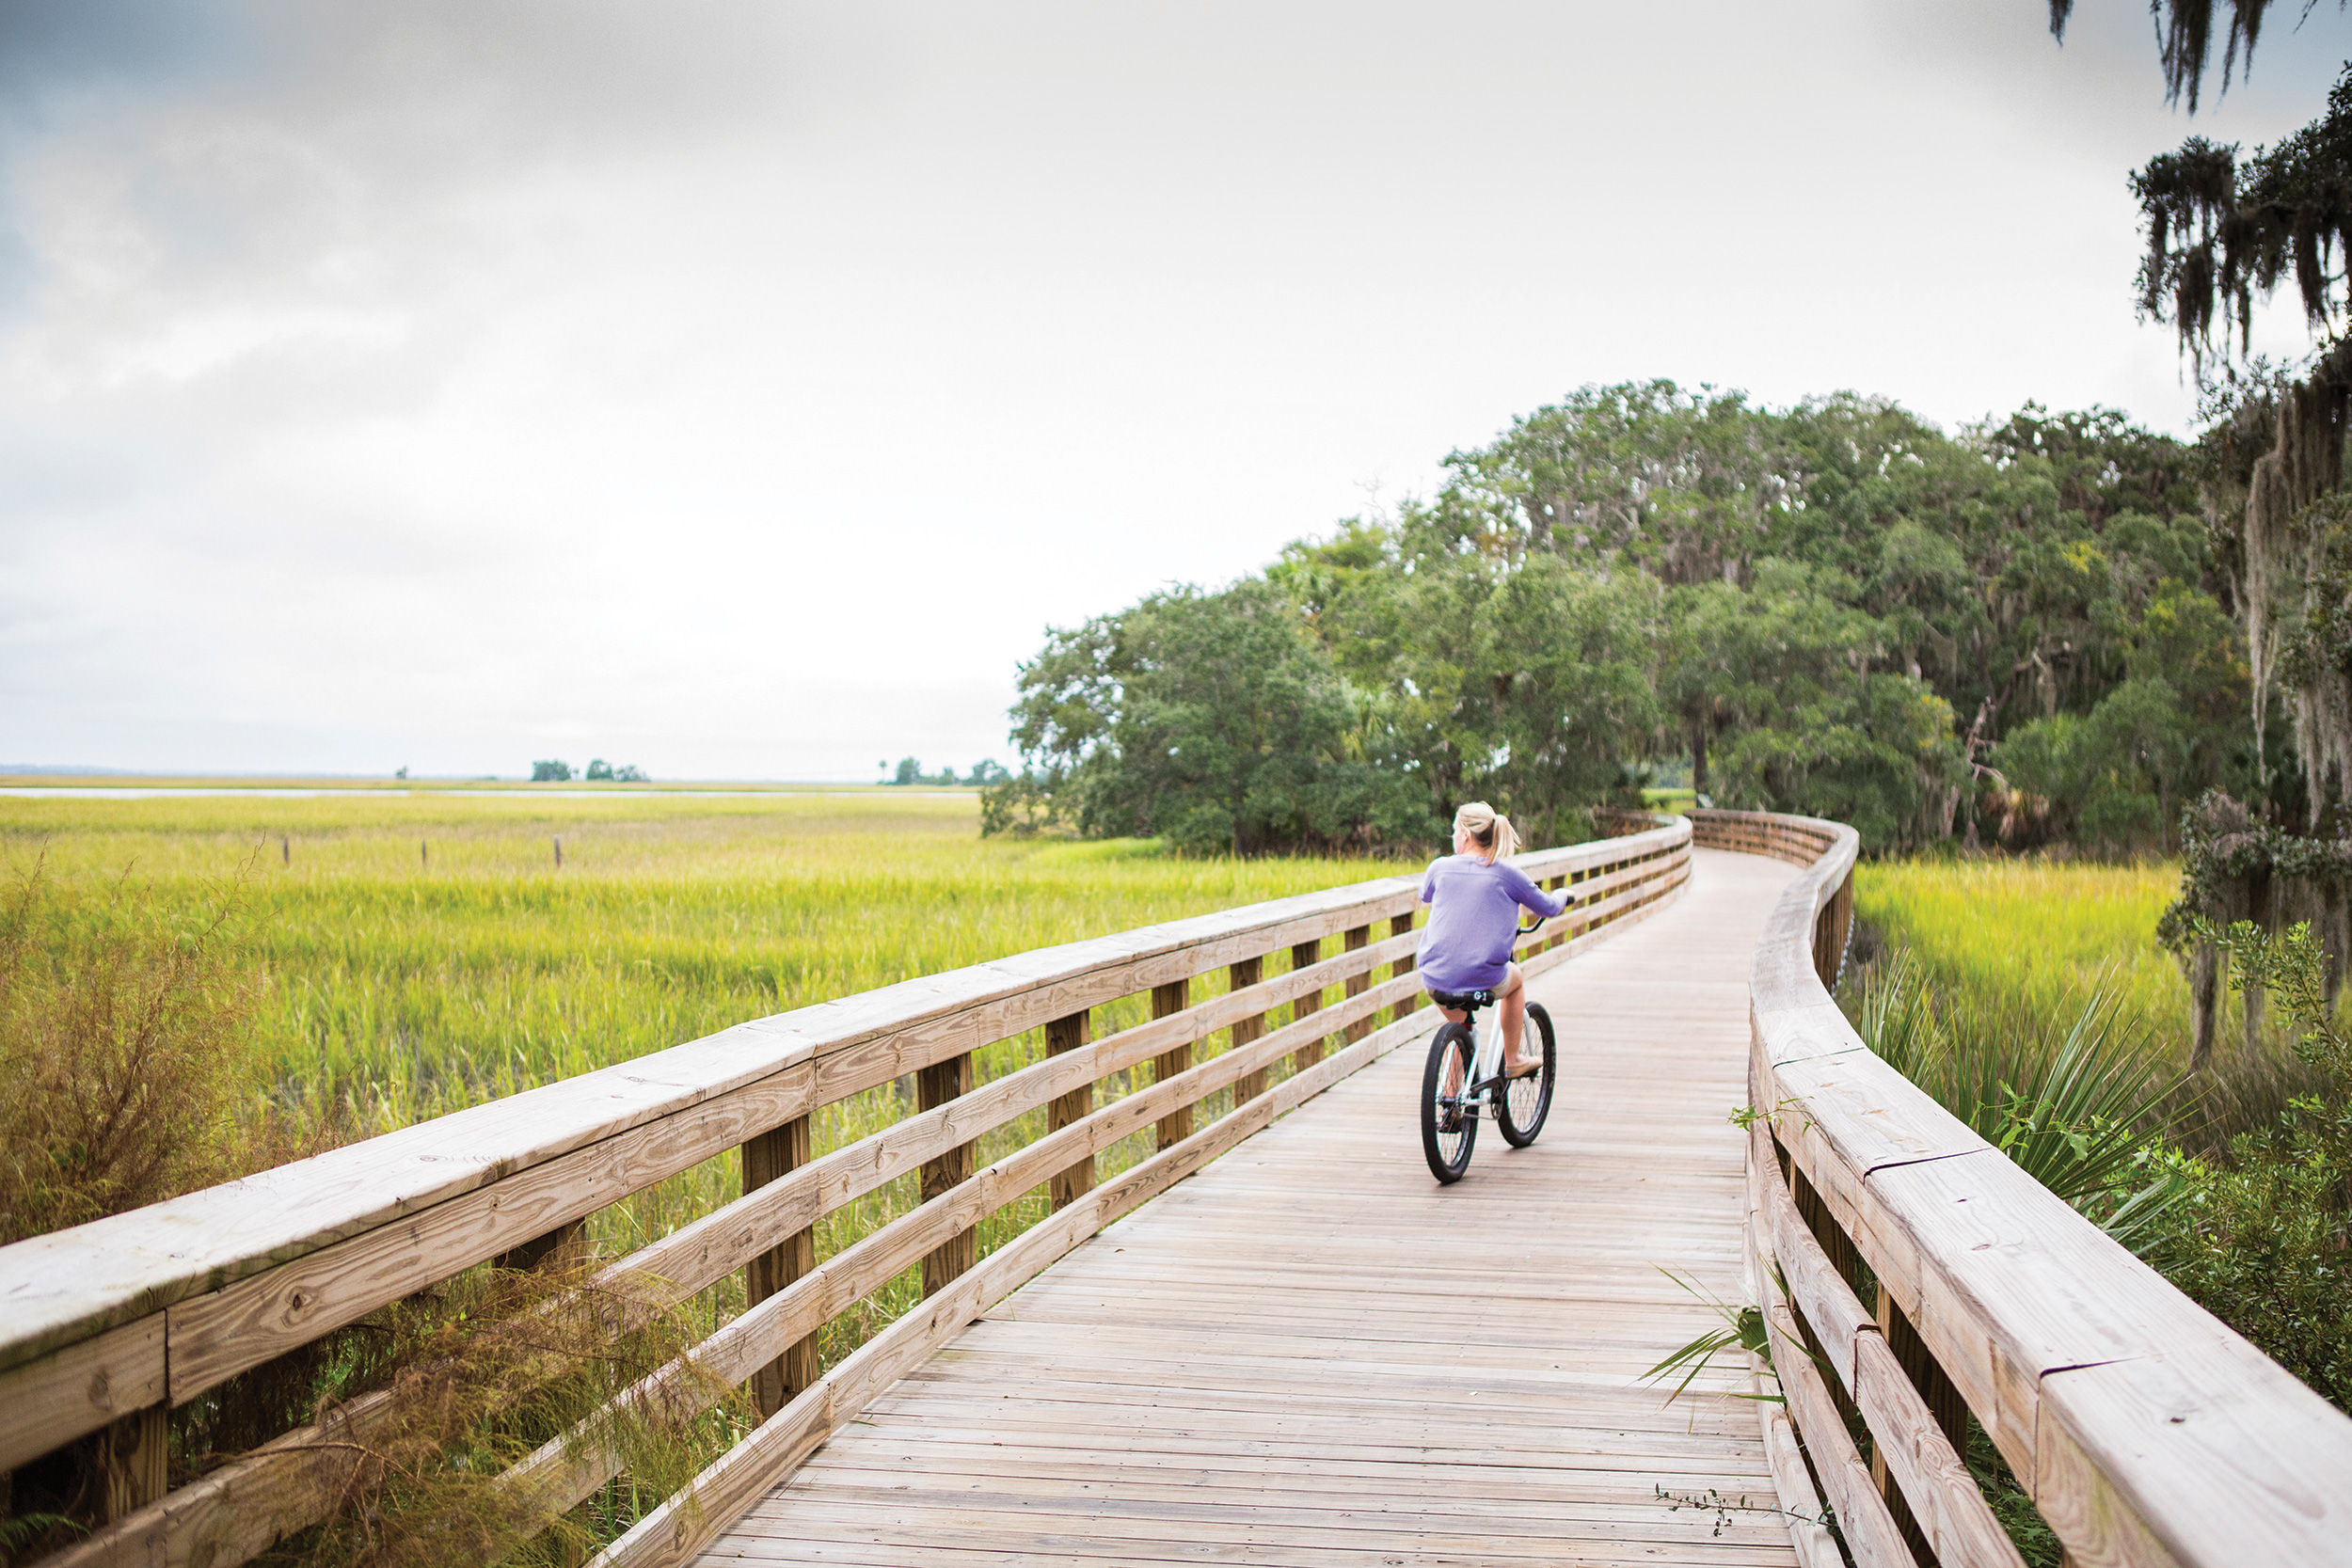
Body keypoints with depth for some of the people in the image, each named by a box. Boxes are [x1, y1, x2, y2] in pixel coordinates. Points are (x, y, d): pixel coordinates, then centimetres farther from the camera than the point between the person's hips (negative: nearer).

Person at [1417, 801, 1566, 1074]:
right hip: (1484, 978, -2)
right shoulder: (1506, 873, -3)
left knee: (1457, 1025, 31)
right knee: (1516, 980, 33)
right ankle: (1512, 1061, 36)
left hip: (1435, 978, 2)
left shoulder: (1440, 867, 1)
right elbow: (1548, 908, 10)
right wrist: (1561, 896, 34)